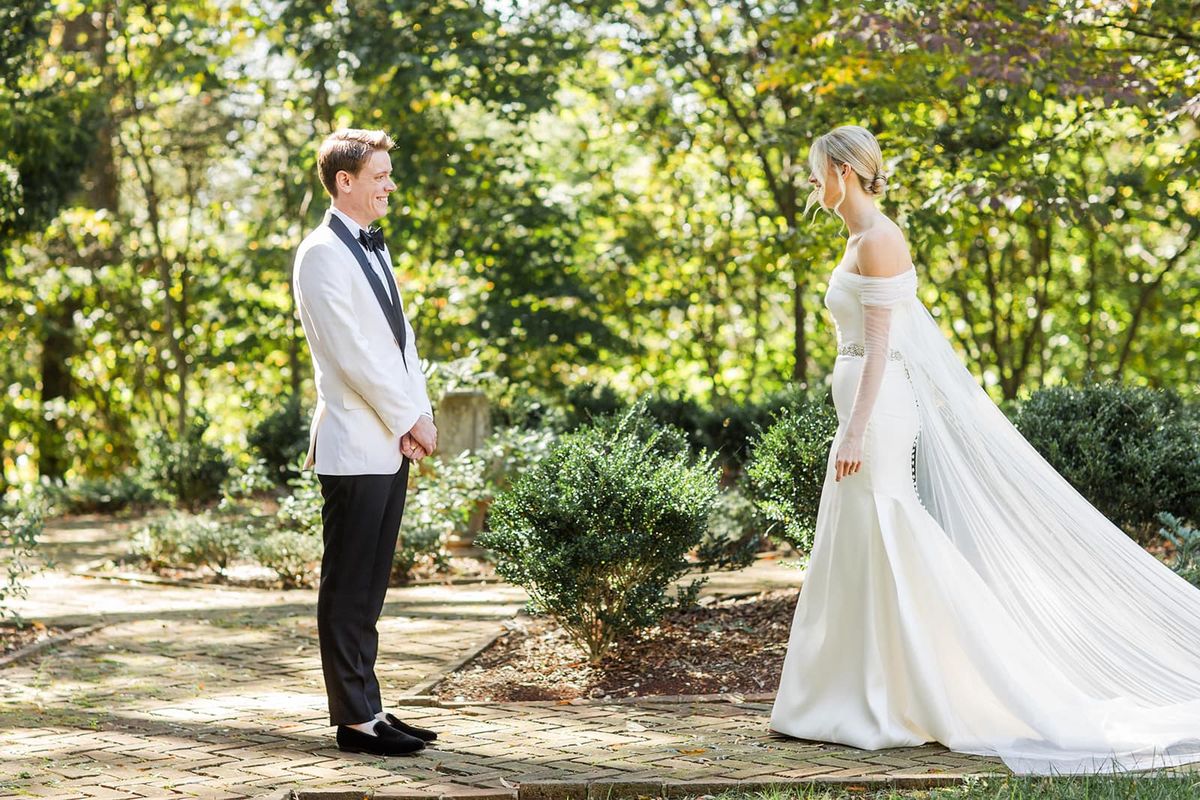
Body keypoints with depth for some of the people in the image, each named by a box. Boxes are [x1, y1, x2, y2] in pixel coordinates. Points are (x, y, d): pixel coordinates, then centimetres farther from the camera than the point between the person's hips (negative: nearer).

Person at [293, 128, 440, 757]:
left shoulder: (373, 250, 18)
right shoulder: (322, 254, -11)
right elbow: (352, 353, -16)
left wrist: (419, 415, 2)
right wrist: (411, 420, -10)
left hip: (391, 443, 9)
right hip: (354, 447, -9)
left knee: (369, 587, 12)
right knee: (348, 587, -2)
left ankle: (367, 709, 17)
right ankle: (355, 719, 2)